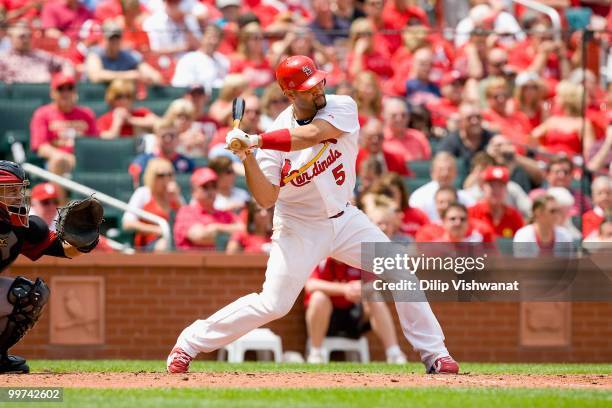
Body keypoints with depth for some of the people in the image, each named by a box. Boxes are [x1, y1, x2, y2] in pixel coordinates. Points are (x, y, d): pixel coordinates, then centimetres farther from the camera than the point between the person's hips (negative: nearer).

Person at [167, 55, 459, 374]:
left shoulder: (343, 108, -13)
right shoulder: (278, 135, -15)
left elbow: (310, 135, -32)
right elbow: (266, 199, -19)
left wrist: (256, 141, -36)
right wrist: (247, 157, -32)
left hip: (344, 219, 3)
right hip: (300, 228, -3)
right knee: (272, 304, -11)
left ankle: (434, 353, 8)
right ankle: (189, 343, 2)